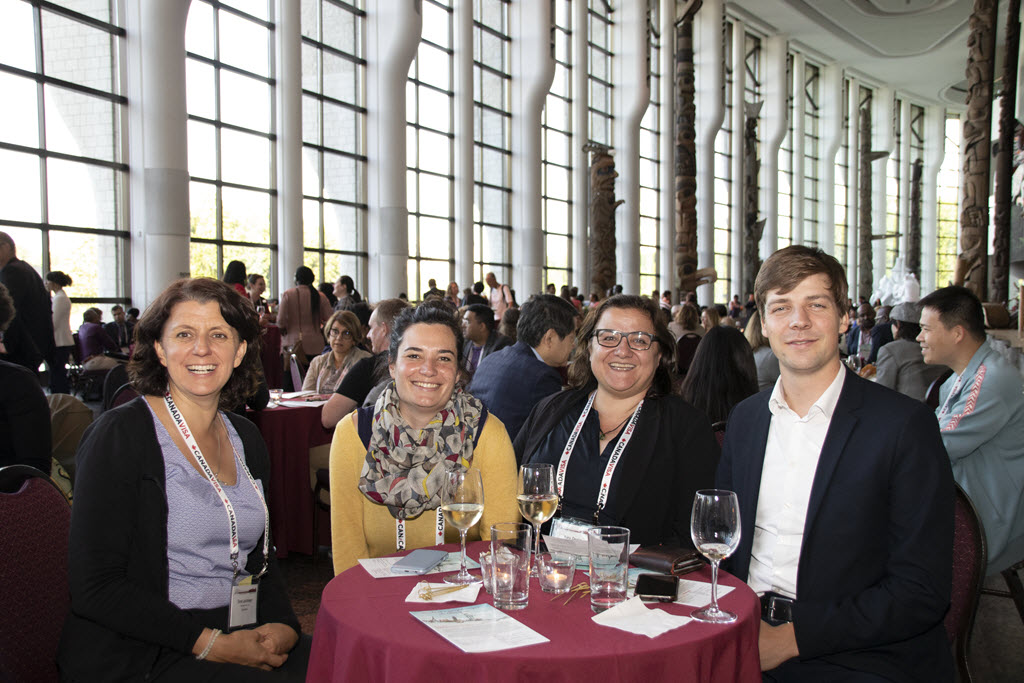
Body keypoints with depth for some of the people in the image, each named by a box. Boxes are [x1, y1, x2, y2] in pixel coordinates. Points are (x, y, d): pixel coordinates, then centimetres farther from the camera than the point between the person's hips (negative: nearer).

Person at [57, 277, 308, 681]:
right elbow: (96, 588, -13)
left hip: (237, 637, 6)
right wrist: (212, 644, -17)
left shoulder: (246, 439, 10)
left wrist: (282, 625, -3)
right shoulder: (119, 436, -9)